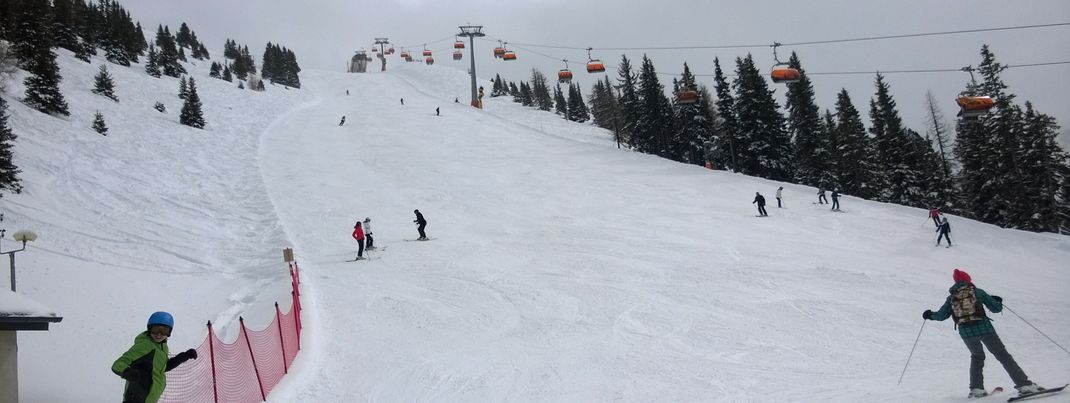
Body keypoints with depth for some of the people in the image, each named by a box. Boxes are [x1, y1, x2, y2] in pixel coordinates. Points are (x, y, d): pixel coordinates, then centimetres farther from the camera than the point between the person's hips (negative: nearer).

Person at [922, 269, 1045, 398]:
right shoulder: (977, 292, 8)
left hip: (965, 332, 2)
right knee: (1003, 356, 5)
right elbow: (996, 308, 8)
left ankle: (976, 388, 18)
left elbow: (941, 315, 11)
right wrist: (998, 301, 31)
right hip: (983, 328, -2)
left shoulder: (951, 298, 14)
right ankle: (1024, 384, -1)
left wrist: (930, 315, 31)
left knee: (977, 356, 26)